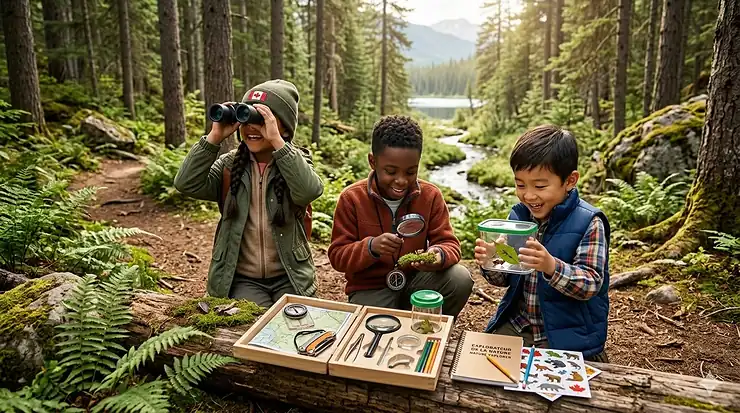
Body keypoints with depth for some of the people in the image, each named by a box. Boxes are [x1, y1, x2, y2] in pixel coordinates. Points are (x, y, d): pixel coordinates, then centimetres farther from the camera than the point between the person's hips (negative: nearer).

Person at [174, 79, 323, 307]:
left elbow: (310, 191, -26)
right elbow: (187, 184, -12)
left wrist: (276, 141, -31)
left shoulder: (296, 162, -3)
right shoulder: (229, 165, 2)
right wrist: (214, 137, -18)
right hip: (242, 279, 1)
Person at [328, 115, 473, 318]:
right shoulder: (352, 198, -11)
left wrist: (440, 255, -30)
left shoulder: (430, 196, -5)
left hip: (415, 280, 3)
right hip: (370, 288, -2)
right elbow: (337, 256, -9)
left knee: (460, 278, -23)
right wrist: (370, 247, -30)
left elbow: (448, 242, -4)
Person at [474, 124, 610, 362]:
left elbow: (591, 284, -21)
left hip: (567, 335, -4)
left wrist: (551, 266, -39)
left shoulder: (588, 223, -15)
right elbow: (504, 279, 7)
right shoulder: (518, 215, 0)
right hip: (517, 323, 5)